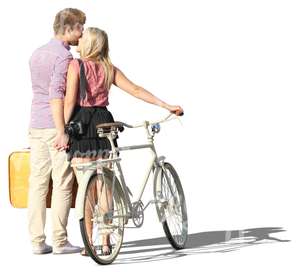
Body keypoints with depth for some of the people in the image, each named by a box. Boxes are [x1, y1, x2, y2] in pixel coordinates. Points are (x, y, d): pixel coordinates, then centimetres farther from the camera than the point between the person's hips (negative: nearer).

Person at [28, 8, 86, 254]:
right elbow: (56, 95, -21)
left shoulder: (37, 54, 16)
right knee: (62, 184, -3)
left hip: (36, 126, 8)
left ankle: (37, 241, 6)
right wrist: (62, 132, -24)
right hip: (56, 126, -8)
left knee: (37, 183, 5)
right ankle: (60, 241, -2)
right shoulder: (64, 56, -11)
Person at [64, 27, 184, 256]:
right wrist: (167, 106, 6)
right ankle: (106, 241, 7)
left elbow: (70, 101, -10)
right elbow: (136, 90, 5)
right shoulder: (109, 69, 9)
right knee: (104, 185, 7)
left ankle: (89, 241, -1)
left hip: (81, 122, -4)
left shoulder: (76, 65, -4)